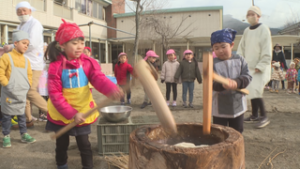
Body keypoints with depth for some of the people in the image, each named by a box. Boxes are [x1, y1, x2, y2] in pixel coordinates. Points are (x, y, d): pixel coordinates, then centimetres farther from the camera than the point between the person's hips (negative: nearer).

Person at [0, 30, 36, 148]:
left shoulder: (26, 60, 9)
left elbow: (29, 75, 17)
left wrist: (28, 85, 5)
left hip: (22, 94, 5)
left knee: (21, 115, 14)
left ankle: (24, 135, 24)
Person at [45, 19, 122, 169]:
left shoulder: (88, 62, -9)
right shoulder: (56, 66, -15)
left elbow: (99, 79, -23)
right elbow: (55, 94, -16)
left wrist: (112, 89, -45)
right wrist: (72, 113, -24)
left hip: (82, 112, 1)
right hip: (61, 114, 0)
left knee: (84, 144, 9)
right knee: (62, 145, 18)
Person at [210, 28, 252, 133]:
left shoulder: (239, 60, 0)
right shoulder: (213, 63, -9)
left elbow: (247, 76, -7)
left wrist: (237, 83, -27)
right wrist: (222, 85, -38)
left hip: (238, 105, 3)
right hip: (220, 108, -3)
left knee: (237, 132, 19)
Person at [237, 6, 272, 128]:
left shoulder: (264, 30, -8)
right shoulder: (246, 31, 10)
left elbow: (267, 52, -13)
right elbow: (241, 49, 13)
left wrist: (260, 67, -17)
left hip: (260, 69, -6)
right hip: (249, 67, 6)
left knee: (255, 90, -16)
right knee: (251, 90, 9)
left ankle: (264, 117, -5)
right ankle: (255, 116, 22)